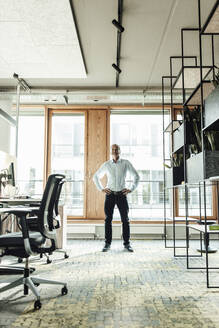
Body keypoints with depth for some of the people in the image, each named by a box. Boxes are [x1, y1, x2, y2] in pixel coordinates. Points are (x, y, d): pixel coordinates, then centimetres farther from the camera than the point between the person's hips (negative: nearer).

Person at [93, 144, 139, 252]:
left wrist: (131, 189, 2)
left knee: (125, 219, 3)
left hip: (121, 194, -1)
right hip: (110, 194, 1)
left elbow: (136, 176, 10)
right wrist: (101, 189, 7)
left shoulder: (126, 163, 2)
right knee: (108, 219, 2)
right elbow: (95, 177, 17)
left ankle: (127, 243, 13)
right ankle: (107, 243, 10)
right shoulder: (106, 165, 5)